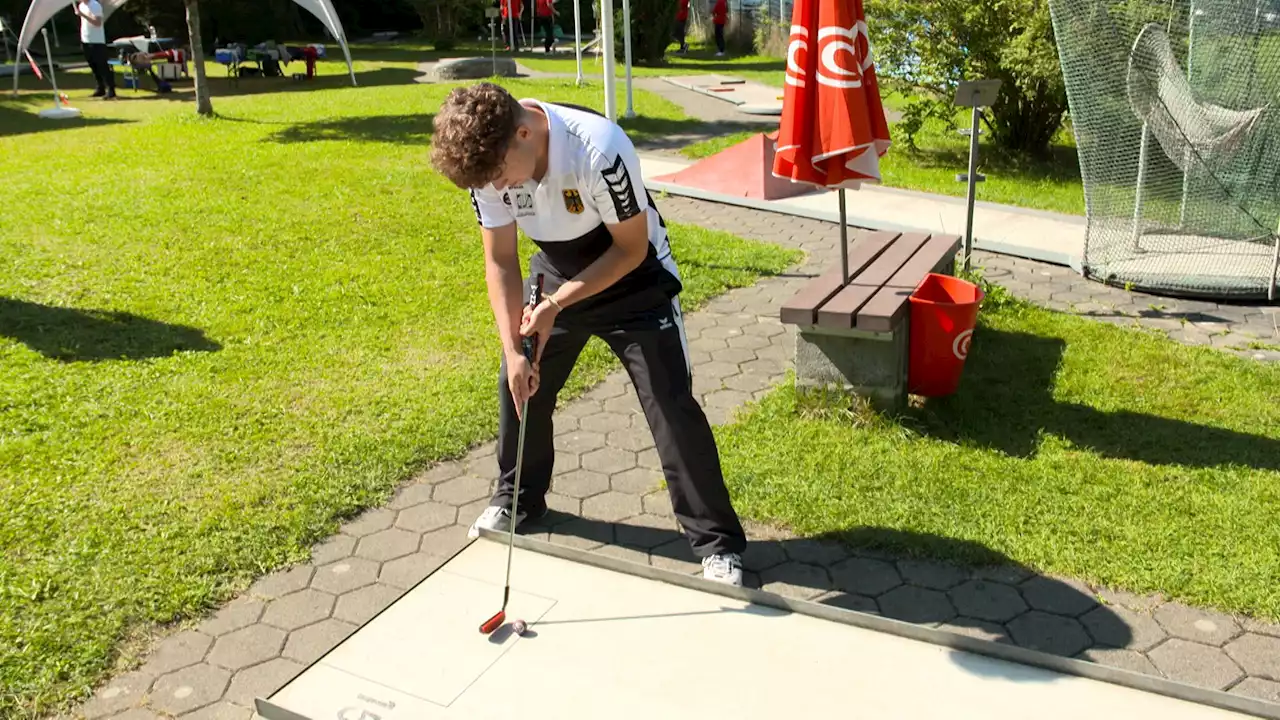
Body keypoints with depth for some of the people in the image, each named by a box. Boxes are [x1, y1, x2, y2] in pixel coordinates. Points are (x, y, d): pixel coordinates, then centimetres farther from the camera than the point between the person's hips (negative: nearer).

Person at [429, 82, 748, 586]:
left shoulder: (600, 151, -36)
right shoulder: (485, 158, -18)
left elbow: (632, 249, -23)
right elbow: (501, 261, -10)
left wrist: (557, 304, -27)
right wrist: (512, 349, -18)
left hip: (633, 278, -5)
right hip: (556, 275, 5)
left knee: (671, 405, -9)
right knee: (519, 384, 10)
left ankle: (717, 542, 5)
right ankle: (517, 499, 36)